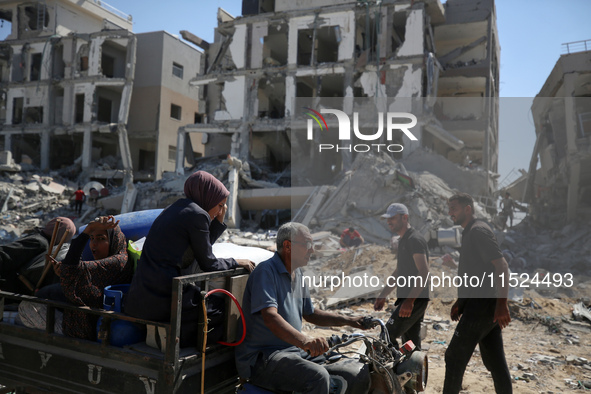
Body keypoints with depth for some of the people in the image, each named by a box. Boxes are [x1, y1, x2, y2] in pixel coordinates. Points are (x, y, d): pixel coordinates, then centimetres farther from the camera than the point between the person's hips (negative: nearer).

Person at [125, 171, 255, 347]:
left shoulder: (175, 208, 16)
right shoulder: (197, 214, -10)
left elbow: (200, 250, 21)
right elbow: (207, 263, -4)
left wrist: (219, 222, 18)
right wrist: (236, 262, 12)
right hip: (164, 299, -9)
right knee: (223, 306, 6)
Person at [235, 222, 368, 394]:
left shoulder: (297, 274, 14)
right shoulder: (266, 271, -16)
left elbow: (310, 314, 22)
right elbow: (270, 316, -30)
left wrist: (348, 321, 11)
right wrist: (305, 341, -44)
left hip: (295, 349, 9)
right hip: (261, 358, -8)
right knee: (318, 376, -31)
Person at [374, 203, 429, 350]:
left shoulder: (415, 240, -14)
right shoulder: (403, 241, 18)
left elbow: (424, 274, -22)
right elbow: (398, 273, 26)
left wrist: (409, 301, -27)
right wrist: (382, 296, 23)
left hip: (415, 300, -10)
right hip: (409, 300, 10)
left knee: (387, 336, -12)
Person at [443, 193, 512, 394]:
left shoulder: (479, 230, -13)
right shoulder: (469, 233, 18)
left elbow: (501, 266, -21)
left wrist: (502, 304, -26)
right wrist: (460, 301, 24)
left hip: (481, 305, -10)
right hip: (480, 304, 10)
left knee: (455, 356, -3)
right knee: (495, 361, 13)